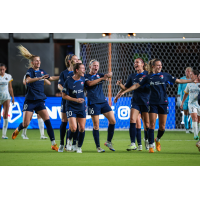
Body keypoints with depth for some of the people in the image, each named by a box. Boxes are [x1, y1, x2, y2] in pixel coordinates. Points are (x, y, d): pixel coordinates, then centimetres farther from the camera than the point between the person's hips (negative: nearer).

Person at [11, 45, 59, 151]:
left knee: (48, 121, -10)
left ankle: (53, 144, -10)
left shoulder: (41, 71, 10)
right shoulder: (30, 71, -9)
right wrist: (40, 78, -43)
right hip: (30, 101, -5)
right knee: (25, 124, -5)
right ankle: (17, 130, 31)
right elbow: (28, 80, -33)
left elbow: (51, 78, 30)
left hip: (40, 101, 5)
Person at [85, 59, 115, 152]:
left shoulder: (99, 75, 15)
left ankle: (108, 142, 12)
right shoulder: (86, 77, 0)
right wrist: (101, 78, -21)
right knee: (96, 125, -4)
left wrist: (109, 74, -22)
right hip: (93, 103, -5)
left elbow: (109, 75, 1)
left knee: (112, 121, -3)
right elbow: (90, 83, -19)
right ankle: (98, 147, 5)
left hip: (103, 101, 5)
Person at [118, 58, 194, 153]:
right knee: (152, 124, -7)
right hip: (153, 103, -1)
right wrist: (124, 91, 8)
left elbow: (178, 81, 10)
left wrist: (192, 80, 5)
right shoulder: (149, 77, 5)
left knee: (162, 126, 1)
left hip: (163, 102, 1)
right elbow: (137, 85, 10)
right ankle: (151, 145, -2)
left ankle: (158, 139, 30)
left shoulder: (165, 75, 6)